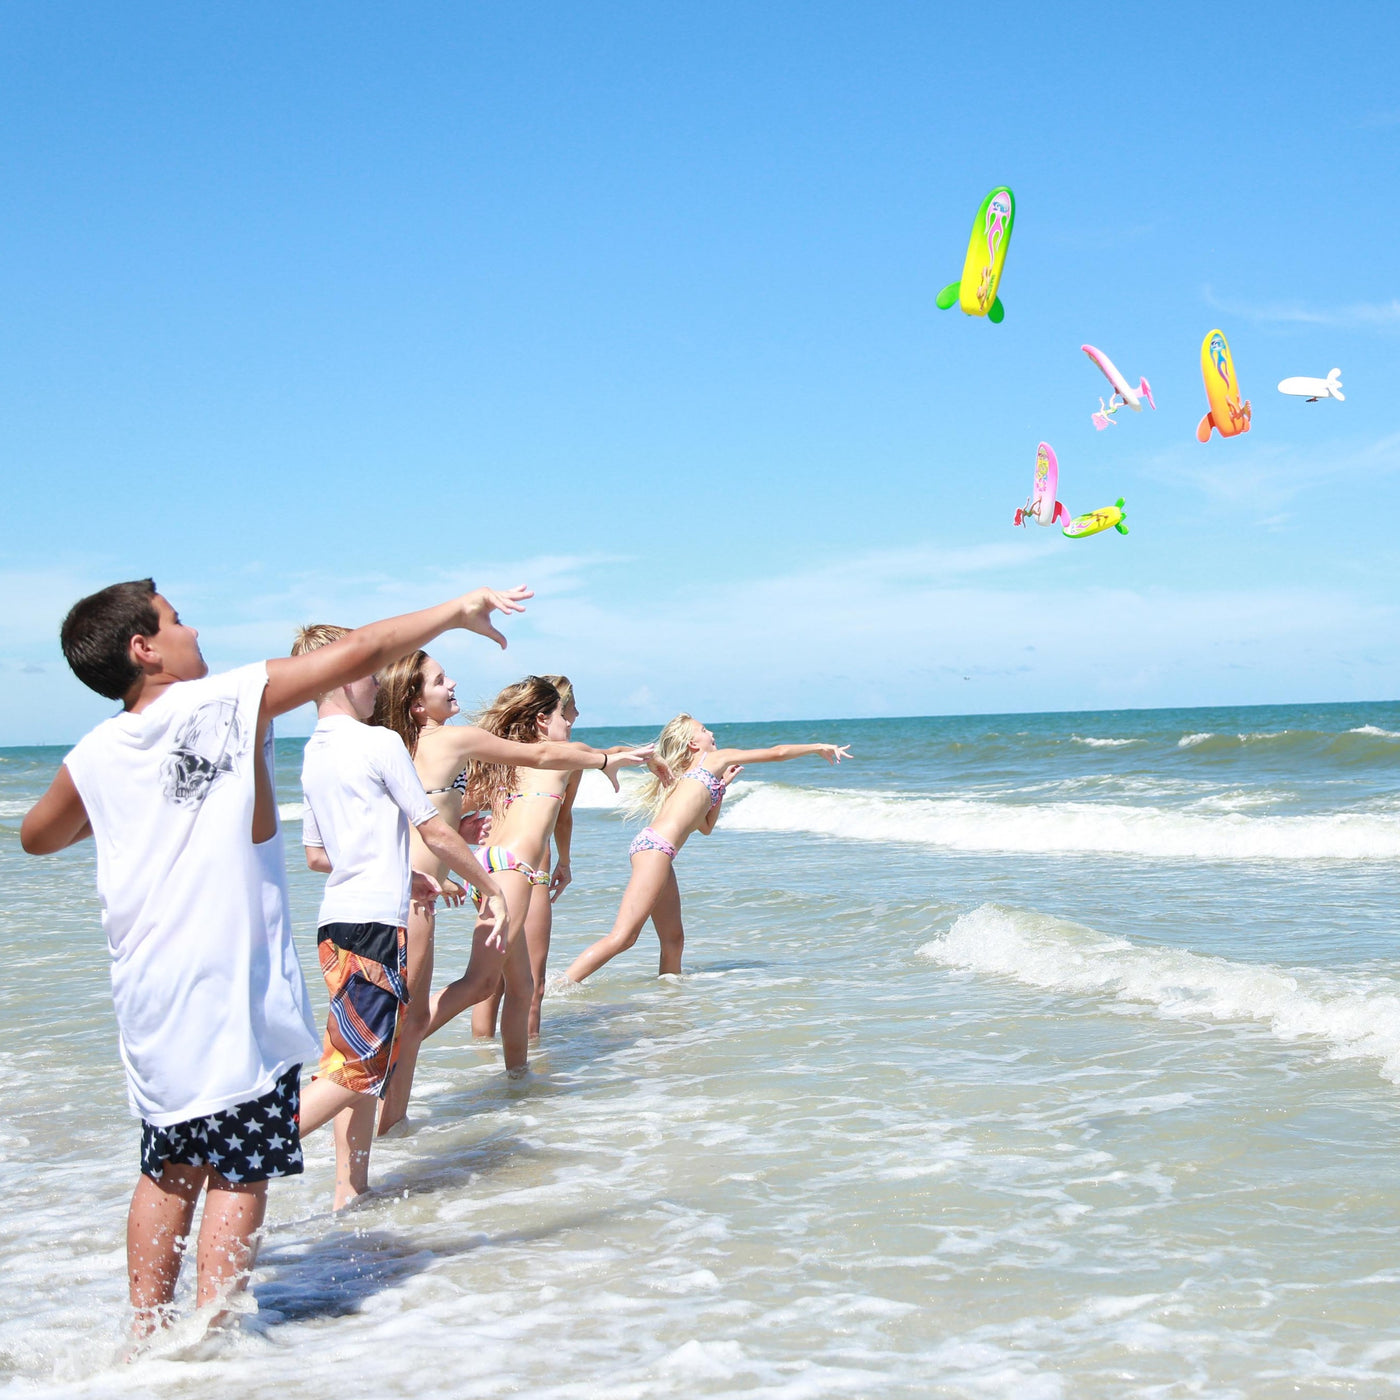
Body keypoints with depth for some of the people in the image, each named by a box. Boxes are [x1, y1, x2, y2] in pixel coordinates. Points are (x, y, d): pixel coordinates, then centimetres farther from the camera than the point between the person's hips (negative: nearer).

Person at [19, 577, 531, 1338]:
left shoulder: (93, 758, 4)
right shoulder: (233, 700, -8)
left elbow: (36, 837, 24)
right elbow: (358, 652, -4)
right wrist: (458, 610, 7)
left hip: (148, 995, 5)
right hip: (237, 988, -5)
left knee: (168, 1169, 16)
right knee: (238, 1171, 3)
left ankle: (147, 1332, 18)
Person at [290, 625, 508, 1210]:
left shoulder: (313, 754, 14)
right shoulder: (380, 744, -9)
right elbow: (436, 833, -7)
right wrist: (493, 891, 4)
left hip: (336, 920, 9)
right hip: (373, 924, -9)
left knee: (360, 1062, 13)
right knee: (357, 1068, -7)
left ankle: (350, 1191, 15)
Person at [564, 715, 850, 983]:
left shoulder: (687, 776, 29)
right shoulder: (716, 759, 9)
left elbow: (705, 826, 37)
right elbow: (777, 753, 14)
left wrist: (723, 784, 33)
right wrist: (820, 747, 27)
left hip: (654, 849, 10)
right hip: (655, 847, -10)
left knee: (674, 940, 11)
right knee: (623, 937, -16)